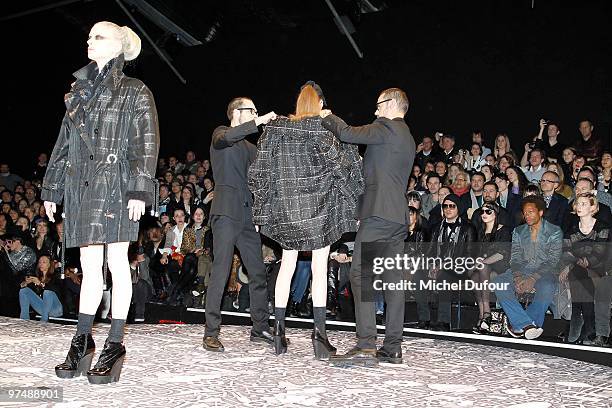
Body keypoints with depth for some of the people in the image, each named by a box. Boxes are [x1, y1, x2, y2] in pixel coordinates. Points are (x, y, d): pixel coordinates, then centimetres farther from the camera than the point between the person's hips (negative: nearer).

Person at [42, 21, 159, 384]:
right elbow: (64, 144, 20)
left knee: (117, 263, -2)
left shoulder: (135, 92, 2)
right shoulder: (80, 92, 18)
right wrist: (52, 189, 16)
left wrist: (139, 190, -15)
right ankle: (83, 342, 13)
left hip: (116, 186, -5)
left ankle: (115, 346, 5)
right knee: (90, 265, 7)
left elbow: (146, 144, -6)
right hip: (82, 187, 5)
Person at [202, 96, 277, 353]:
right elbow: (226, 137, -19)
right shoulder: (221, 134, 5)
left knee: (258, 272, 5)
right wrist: (260, 122, -18)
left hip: (247, 214, 7)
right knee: (220, 272, -11)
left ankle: (260, 328, 14)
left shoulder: (249, 147, 27)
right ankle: (211, 333, -7)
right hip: (226, 212, -7)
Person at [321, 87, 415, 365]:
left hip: (379, 212, -9)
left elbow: (348, 134, -12)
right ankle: (392, 348, 8)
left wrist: (328, 117, 5)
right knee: (392, 278, 6)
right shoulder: (407, 138, 25)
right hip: (398, 216, 9)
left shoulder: (387, 127, -4)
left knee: (360, 274, -11)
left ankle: (366, 345, -16)